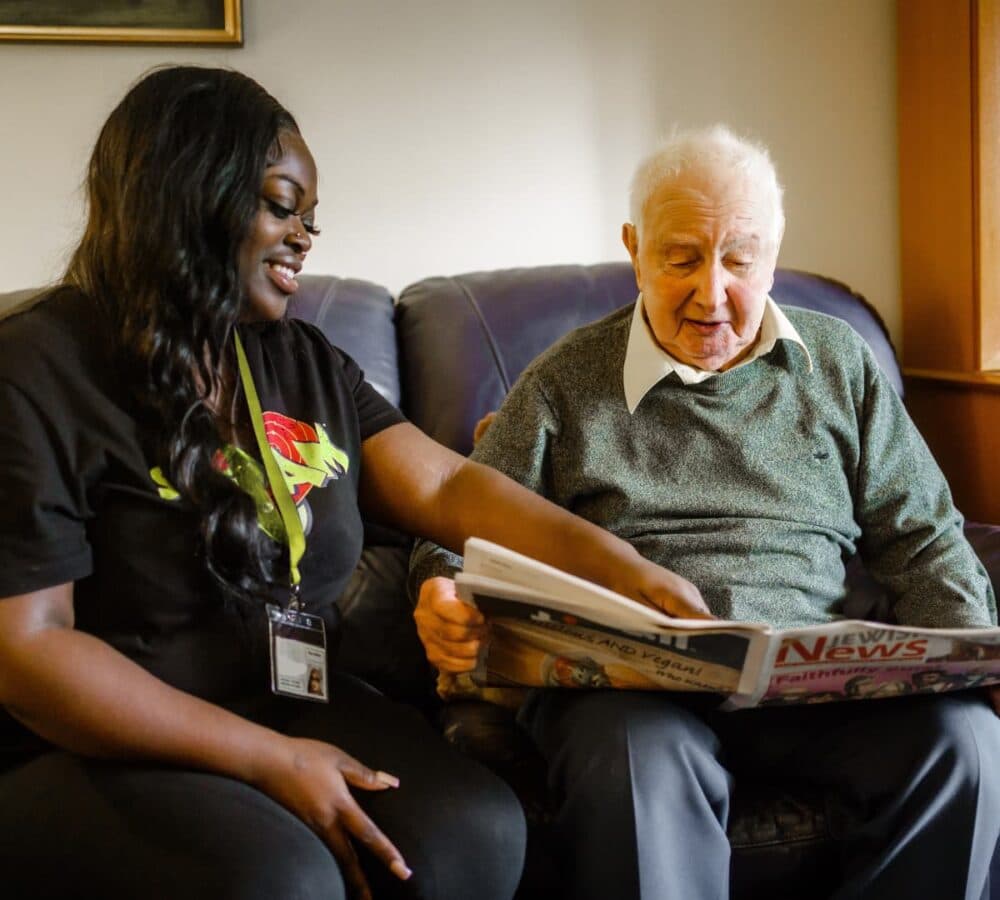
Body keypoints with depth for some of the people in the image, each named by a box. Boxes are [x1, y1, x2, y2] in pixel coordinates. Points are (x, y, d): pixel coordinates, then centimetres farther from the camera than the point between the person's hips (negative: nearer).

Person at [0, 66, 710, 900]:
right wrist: (267, 759, -20)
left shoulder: (307, 363, 12)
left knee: (473, 831, -22)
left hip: (299, 706, 6)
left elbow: (445, 486, 5)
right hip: (94, 751, -5)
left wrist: (630, 573, -10)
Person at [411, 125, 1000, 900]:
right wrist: (444, 595, -13)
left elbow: (923, 537, 17)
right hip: (627, 680, -2)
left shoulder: (840, 365, 17)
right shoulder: (564, 384, 11)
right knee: (636, 764, -38)